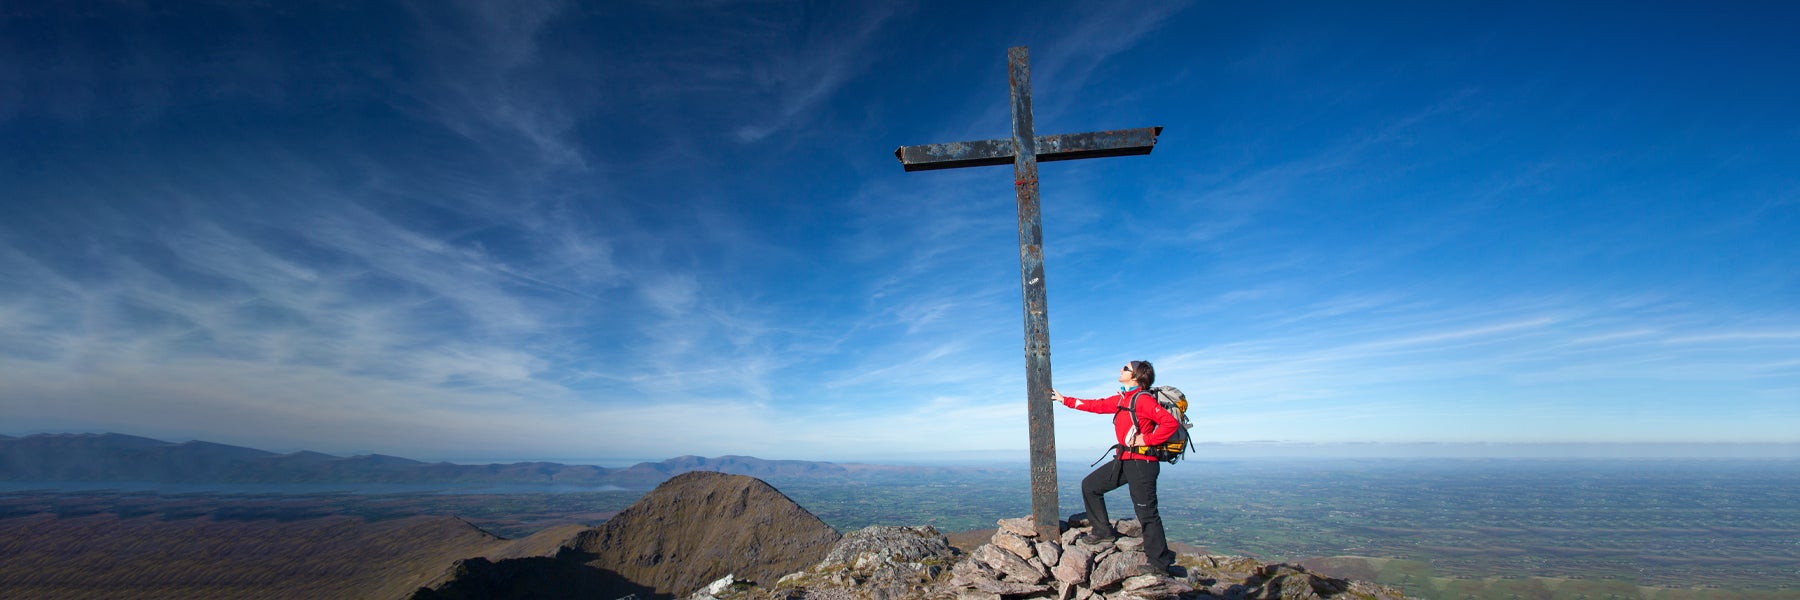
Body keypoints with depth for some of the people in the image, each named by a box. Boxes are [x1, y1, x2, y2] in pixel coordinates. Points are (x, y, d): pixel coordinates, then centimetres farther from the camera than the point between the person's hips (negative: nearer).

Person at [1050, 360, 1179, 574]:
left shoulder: (1143, 399, -16)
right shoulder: (1120, 399, 11)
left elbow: (1171, 423, -24)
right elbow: (1096, 405, 22)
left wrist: (1146, 439, -19)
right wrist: (1065, 400, 26)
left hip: (1141, 463, -9)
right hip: (1124, 460, 9)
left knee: (1146, 512, -3)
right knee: (1090, 485, 13)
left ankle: (1160, 563, 11)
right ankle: (1103, 530, 23)